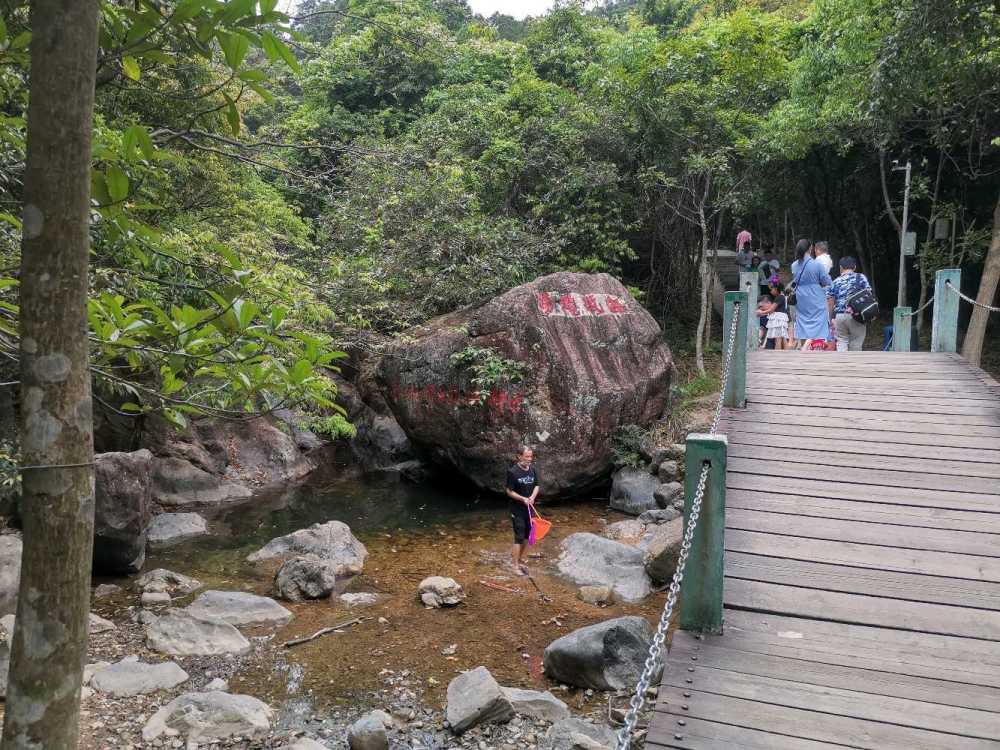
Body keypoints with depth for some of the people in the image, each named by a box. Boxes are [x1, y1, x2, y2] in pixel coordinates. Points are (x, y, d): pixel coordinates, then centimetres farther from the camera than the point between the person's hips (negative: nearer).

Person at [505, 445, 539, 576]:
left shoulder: (533, 470, 0)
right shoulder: (512, 472, -17)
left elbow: (536, 486, 8)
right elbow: (509, 492, -13)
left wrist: (532, 497, -11)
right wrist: (523, 499, -23)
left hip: (529, 508, 6)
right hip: (517, 510, -6)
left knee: (527, 536, 15)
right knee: (519, 537, -4)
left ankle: (519, 558, 33)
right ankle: (515, 565, 6)